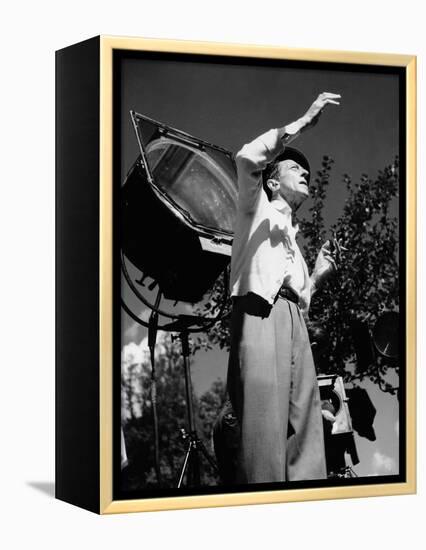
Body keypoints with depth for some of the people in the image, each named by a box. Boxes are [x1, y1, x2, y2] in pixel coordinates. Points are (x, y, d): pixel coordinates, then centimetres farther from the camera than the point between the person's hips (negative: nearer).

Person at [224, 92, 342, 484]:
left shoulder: (294, 238, 36)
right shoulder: (256, 209, 19)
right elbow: (248, 158, -3)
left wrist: (319, 276, 19)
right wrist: (302, 123, -1)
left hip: (293, 321, 7)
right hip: (259, 313, -6)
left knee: (303, 421, -9)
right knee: (265, 419, -22)